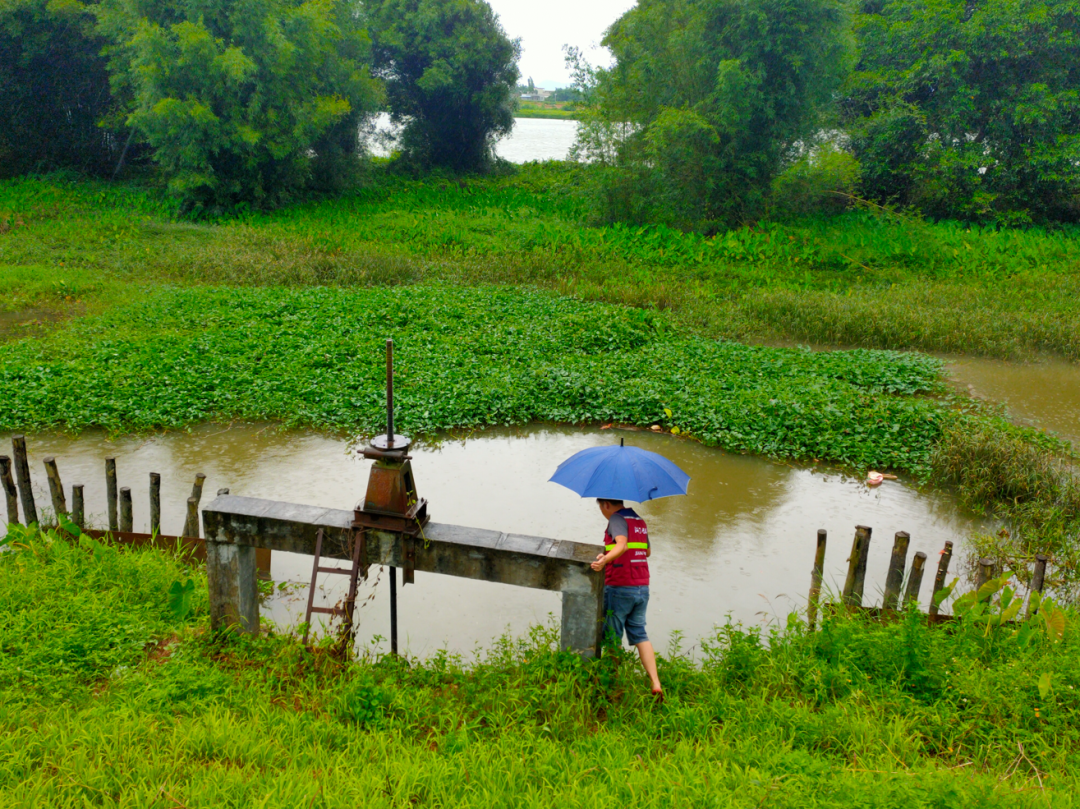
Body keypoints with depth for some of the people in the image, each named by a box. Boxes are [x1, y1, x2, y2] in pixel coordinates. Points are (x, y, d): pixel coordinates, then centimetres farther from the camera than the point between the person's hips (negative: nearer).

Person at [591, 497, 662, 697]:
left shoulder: (617, 518, -8)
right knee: (639, 634, 9)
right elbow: (648, 552, 26)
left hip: (619, 587, -7)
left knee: (612, 637, 4)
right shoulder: (639, 520, 16)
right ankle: (655, 683, 0)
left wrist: (605, 559, -41)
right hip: (642, 587, 7)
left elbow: (621, 544, -27)